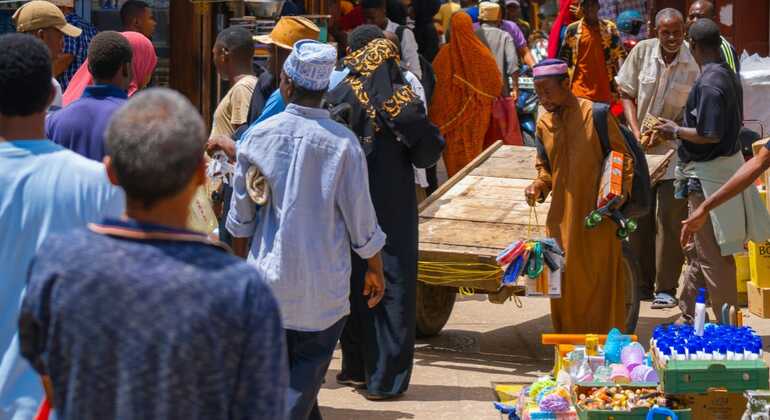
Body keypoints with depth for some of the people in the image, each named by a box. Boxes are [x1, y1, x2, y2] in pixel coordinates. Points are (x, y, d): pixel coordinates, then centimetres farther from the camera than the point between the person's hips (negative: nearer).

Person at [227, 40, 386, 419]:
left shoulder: (259, 135, -5)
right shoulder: (343, 143, -10)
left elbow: (241, 214, 3)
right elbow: (361, 218, -5)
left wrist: (240, 259, 19)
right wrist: (375, 271, 9)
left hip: (271, 274, 2)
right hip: (325, 283, -2)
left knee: (276, 368, 18)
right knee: (307, 371, 4)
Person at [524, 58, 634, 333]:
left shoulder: (596, 114, -9)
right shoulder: (544, 123, 7)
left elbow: (623, 156, -3)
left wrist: (622, 191, -16)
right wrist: (539, 186, 0)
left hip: (597, 217, -5)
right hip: (561, 218, 5)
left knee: (599, 283, 0)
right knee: (564, 285, 7)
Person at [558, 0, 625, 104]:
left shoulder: (610, 28, 5)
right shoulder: (572, 29, 4)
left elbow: (621, 56, 8)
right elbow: (563, 58, 9)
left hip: (603, 88, 1)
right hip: (580, 87, -1)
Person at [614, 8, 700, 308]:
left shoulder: (695, 61, -11)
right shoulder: (642, 52, -4)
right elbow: (627, 95, 4)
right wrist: (636, 133, -6)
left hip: (676, 150, -3)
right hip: (641, 148, 3)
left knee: (670, 219, -4)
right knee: (639, 217, 10)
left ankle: (667, 288, 3)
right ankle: (642, 282, 23)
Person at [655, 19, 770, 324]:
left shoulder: (708, 84, -22)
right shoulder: (729, 75, 8)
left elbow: (710, 135, -26)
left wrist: (676, 131, -10)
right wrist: (683, 129, 20)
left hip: (710, 172, -10)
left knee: (713, 255, -2)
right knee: (695, 248, 19)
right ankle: (688, 316, 29)